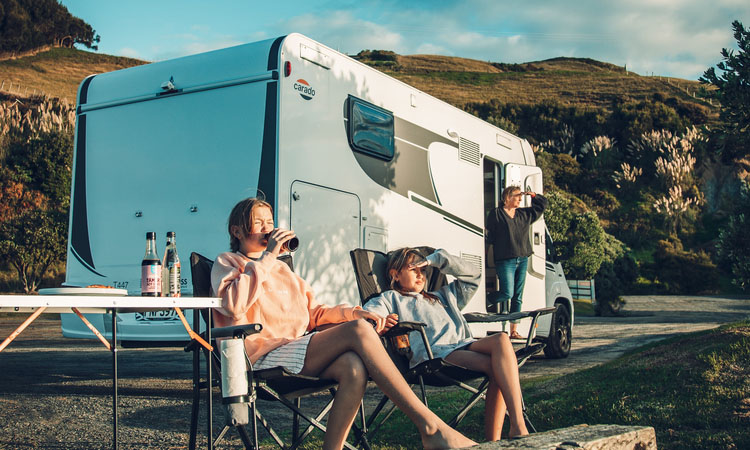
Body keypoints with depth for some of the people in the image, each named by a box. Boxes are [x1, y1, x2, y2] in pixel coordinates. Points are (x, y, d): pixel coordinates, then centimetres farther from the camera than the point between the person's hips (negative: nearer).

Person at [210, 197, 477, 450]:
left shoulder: (282, 269, 30)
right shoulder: (227, 263, 10)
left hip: (297, 354, 7)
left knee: (353, 367, -30)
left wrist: (352, 312, 7)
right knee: (359, 330, -26)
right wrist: (267, 257, -8)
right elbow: (235, 304, -13)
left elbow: (313, 313, 26)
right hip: (263, 357, -6)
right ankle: (430, 426, -29)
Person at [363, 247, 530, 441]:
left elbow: (473, 275, 42)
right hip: (431, 352, -5)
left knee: (501, 340, -29)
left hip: (462, 344, 6)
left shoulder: (442, 296, 41)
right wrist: (381, 324, -23)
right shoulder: (390, 298, 23)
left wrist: (436, 259, 33)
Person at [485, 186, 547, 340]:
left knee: (518, 297, 6)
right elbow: (489, 237, -5)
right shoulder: (496, 214, -1)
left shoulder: (524, 214, 16)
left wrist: (533, 195, 12)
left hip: (522, 260, 6)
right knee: (508, 293, -15)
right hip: (505, 261, -6)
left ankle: (514, 331, 9)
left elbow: (542, 204, 29)